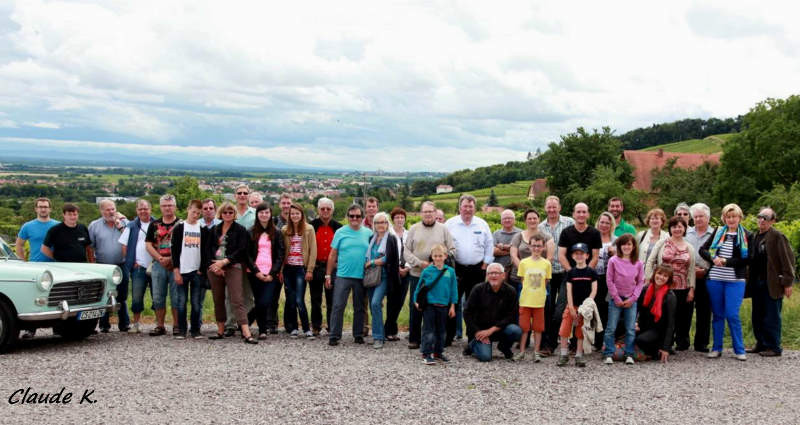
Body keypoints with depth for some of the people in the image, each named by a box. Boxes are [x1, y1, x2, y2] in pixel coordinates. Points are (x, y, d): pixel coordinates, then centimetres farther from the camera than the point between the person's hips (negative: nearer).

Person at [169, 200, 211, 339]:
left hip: (198, 271, 1)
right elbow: (174, 250, 0)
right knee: (181, 302, 1)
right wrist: (176, 270, -8)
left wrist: (202, 269, -4)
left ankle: (196, 330, 10)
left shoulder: (204, 229, 8)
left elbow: (206, 251, 6)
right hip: (182, 270, -1)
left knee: (197, 303, 2)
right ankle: (181, 330, 9)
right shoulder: (179, 228, 4)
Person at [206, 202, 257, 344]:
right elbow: (209, 248, 8)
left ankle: (247, 334, -18)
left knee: (237, 300, -12)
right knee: (218, 300, 9)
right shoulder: (214, 229, 14)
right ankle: (220, 331, 19)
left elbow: (241, 250, -7)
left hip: (232, 267, -4)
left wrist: (224, 262, -14)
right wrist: (214, 265, -8)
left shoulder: (240, 230, 2)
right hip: (215, 268, 5)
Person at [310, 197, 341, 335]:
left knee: (332, 299, 1)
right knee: (315, 299, 7)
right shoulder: (311, 226, 2)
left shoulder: (338, 227, 5)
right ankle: (316, 327, 15)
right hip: (316, 266, 0)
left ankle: (332, 327, 9)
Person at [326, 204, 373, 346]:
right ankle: (334, 335, 1)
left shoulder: (368, 233, 6)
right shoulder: (340, 232, 2)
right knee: (338, 306, -5)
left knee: (359, 308, 10)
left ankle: (358, 334, 21)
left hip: (362, 277, 2)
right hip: (343, 276, -2)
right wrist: (328, 275, 1)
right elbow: (332, 255, 4)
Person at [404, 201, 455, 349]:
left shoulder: (443, 229, 7)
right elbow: (406, 252, 4)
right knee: (415, 307, 3)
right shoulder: (414, 229, 8)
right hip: (416, 274, 1)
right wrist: (420, 263, -11)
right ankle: (413, 339, 13)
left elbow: (451, 251, 5)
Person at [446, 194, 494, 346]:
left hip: (477, 270, 1)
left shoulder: (482, 224, 7)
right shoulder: (450, 224, 2)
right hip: (456, 269, -1)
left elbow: (489, 246, 10)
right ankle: (447, 337, 5)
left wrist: (485, 264, 4)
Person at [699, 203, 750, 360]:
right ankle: (716, 348, 18)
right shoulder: (718, 232, 10)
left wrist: (726, 262, -12)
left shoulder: (746, 235, 2)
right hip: (714, 279, 3)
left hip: (735, 281, -3)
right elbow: (703, 249, 8)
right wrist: (713, 258, -11)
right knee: (717, 314, 9)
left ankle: (739, 350, 4)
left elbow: (747, 259, -6)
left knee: (732, 315, -8)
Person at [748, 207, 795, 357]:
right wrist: (751, 281, 10)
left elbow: (787, 259, -10)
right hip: (757, 283, 7)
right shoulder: (754, 237, 14)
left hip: (772, 284, -7)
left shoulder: (777, 237, -8)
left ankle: (774, 347, 7)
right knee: (758, 316, 12)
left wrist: (787, 282, -12)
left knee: (772, 317, -2)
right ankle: (761, 344, 23)